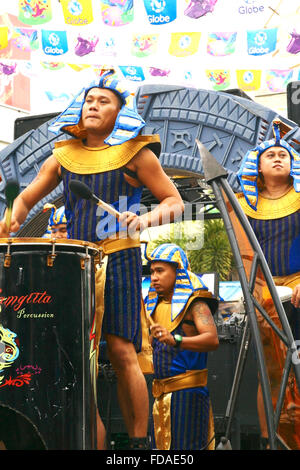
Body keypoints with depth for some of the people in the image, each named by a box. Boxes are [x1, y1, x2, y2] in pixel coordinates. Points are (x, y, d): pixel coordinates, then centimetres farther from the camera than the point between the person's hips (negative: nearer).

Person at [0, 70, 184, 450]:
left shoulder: (136, 154, 2)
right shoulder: (63, 155, 12)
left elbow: (175, 202, 3)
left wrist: (147, 219, -16)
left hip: (118, 260, -4)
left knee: (121, 350, -10)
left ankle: (139, 441, -3)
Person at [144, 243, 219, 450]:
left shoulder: (194, 303, -9)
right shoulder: (156, 304, 15)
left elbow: (212, 339, -26)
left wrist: (174, 340, -39)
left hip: (187, 392, -8)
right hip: (161, 393, 8)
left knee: (186, 445, -8)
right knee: (162, 445, 8)